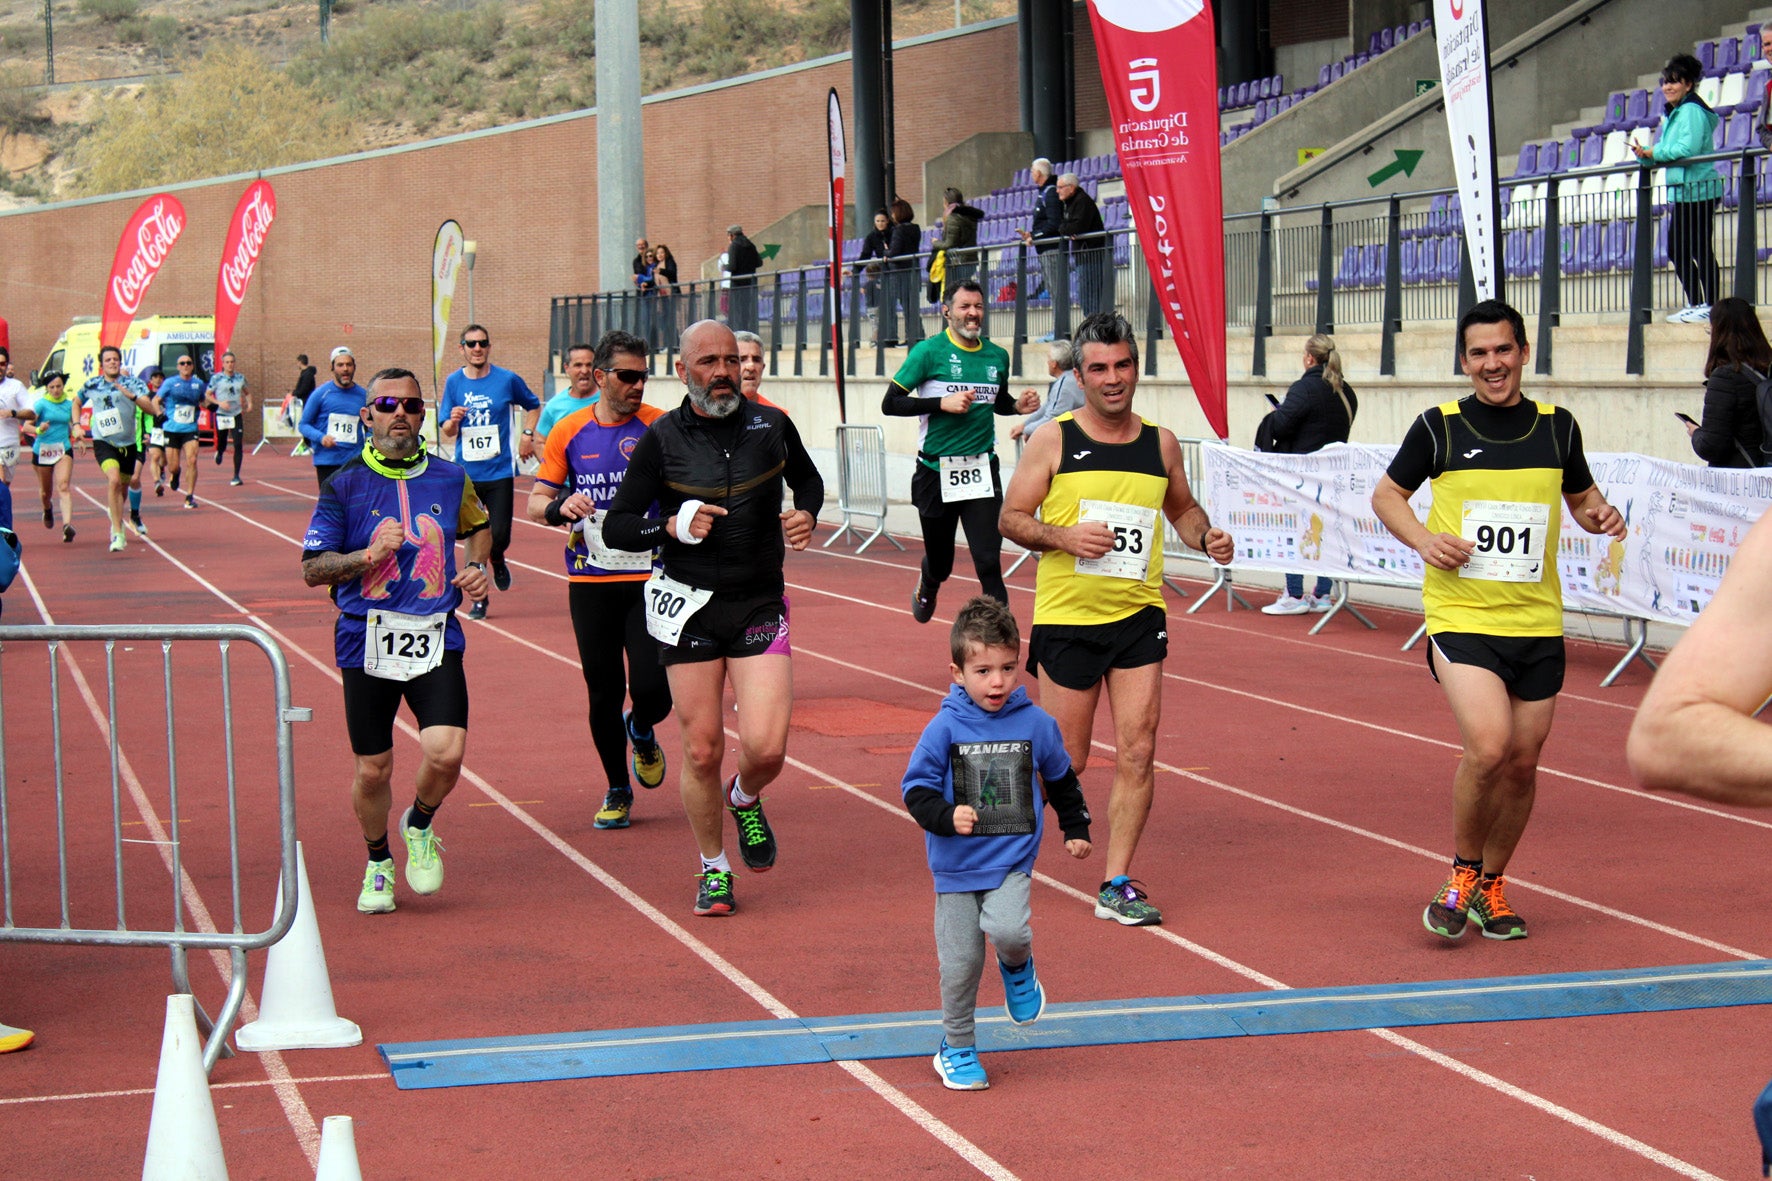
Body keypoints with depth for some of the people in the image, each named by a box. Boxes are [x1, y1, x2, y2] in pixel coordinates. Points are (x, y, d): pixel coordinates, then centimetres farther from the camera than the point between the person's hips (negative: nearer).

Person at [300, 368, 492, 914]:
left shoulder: (451, 479, 6)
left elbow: (477, 526, 27)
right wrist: (369, 556, -19)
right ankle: (378, 863, 32)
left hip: (436, 640, 1)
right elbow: (313, 568, -4)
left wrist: (477, 568, 8)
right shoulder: (344, 485, -2)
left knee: (446, 751, -17)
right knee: (373, 770, 5)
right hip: (367, 642, -1)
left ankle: (420, 826, 15)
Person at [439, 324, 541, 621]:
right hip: (466, 473, 1)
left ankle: (498, 561, 27)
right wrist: (453, 421, -17)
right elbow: (445, 431, 5)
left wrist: (527, 435, 4)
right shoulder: (453, 382, 3)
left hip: (500, 471, -1)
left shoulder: (508, 380, -1)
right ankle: (478, 598, 15)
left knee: (500, 536, -9)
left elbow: (533, 406, 17)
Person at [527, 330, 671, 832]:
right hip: (590, 583, 2)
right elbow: (535, 502, 8)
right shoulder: (569, 431, 4)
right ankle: (617, 790, 25)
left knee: (653, 690, -10)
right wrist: (560, 508, -14)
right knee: (603, 692, 5)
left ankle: (641, 732, 27)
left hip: (649, 579, -2)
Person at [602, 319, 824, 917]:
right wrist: (672, 527, -17)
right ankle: (714, 869, 21)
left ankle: (744, 800, 25)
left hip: (760, 606, 1)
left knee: (766, 748, -11)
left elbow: (808, 479, 23)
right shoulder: (662, 438, -3)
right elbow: (615, 526, 0)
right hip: (691, 609, -1)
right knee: (702, 749, 0)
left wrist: (805, 515, 1)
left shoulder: (771, 426, 2)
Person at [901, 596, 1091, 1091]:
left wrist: (1076, 829, 22)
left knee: (1006, 929, -25)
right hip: (957, 866, 0)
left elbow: (1061, 779, 17)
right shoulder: (944, 728, -8)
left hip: (1012, 861, 0)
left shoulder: (1036, 724, -1)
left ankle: (1018, 965, 11)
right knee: (960, 962, 2)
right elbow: (916, 788, -7)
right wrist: (947, 817, -24)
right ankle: (957, 1047, 22)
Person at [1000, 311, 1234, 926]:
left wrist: (1206, 536, 1)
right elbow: (1011, 518, -1)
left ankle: (1116, 885, 4)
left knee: (1137, 754, -5)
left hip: (1139, 619, 3)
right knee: (1064, 760, 3)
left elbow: (1182, 508, 23)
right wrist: (1064, 537, -19)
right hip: (1067, 620, -3)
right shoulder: (1052, 441, -3)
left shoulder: (1160, 443, 7)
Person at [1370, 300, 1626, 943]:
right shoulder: (1439, 426, -2)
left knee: (1522, 763, 7)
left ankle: (1491, 886, 29)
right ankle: (1462, 871, 4)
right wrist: (1423, 539, -9)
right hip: (1461, 616, -3)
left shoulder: (1557, 426, 6)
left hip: (1537, 621, 4)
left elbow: (1580, 495, 21)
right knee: (1488, 746, -20)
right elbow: (1386, 494, 9)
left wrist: (1598, 514, -2)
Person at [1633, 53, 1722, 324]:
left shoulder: (1692, 111, -11)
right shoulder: (1673, 114, 19)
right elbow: (1666, 156, 19)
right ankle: (1695, 304, 18)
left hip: (1698, 191, -10)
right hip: (1682, 192, 10)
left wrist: (1655, 153, -11)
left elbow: (1688, 149, -22)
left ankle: (1711, 306, -3)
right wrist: (1646, 154, 0)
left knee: (1701, 251, -7)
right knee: (1677, 251, 12)